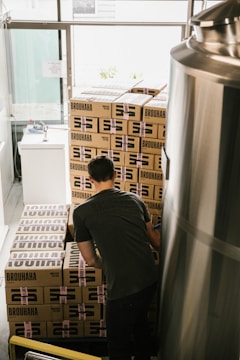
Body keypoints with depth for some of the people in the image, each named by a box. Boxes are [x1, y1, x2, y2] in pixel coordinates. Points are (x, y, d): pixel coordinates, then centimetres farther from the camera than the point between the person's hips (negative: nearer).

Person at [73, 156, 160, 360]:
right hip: (150, 280, 5)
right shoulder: (135, 200, 6)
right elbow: (155, 240, 19)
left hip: (122, 288, -5)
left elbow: (91, 260, 3)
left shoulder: (82, 212, -6)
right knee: (140, 325, 31)